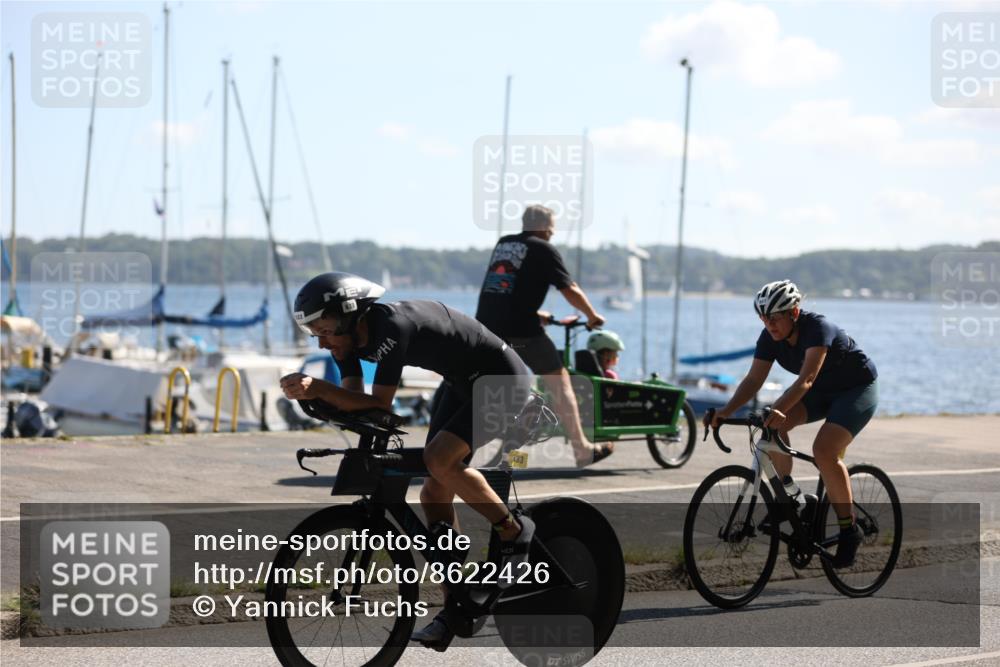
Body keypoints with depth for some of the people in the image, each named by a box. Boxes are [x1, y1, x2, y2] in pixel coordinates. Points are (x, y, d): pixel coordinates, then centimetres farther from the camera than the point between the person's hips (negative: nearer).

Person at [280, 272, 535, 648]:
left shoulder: (392, 327, -32)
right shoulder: (351, 335, -6)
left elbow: (380, 404, -31)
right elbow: (352, 398, -8)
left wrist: (319, 388, -38)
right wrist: (312, 393, -27)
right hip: (462, 384, 9)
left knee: (439, 459, -29)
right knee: (434, 497, 3)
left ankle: (514, 532, -8)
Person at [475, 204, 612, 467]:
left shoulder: (503, 244, 21)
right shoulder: (544, 250, 3)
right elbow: (570, 291, 0)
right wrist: (592, 316, 17)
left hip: (486, 324, 5)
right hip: (520, 329, -5)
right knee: (559, 382, 8)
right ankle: (582, 451, 10)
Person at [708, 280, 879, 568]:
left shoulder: (818, 328, -31)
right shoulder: (770, 337, -11)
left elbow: (807, 378, -43)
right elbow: (754, 379, -12)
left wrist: (779, 410, -57)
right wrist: (727, 411, -27)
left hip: (858, 389, -7)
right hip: (822, 392, 7)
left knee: (824, 450, -27)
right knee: (773, 425, -21)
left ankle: (849, 529, -13)